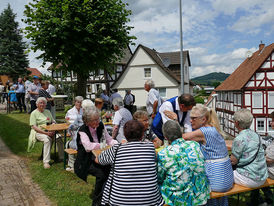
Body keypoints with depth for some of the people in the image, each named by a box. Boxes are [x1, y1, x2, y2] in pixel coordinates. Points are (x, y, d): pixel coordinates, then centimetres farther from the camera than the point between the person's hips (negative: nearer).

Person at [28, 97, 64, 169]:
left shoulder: (47, 112, 18)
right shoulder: (34, 113, 2)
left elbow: (53, 121, 17)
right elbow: (34, 127, -7)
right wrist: (45, 133, -20)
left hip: (49, 131, 4)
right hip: (39, 132, -4)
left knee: (59, 138, -25)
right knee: (47, 139, -35)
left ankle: (62, 157, -16)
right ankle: (46, 162, -31)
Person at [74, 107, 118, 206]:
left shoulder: (100, 126, 1)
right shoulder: (82, 130, -14)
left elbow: (109, 140, 5)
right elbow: (88, 146, -28)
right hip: (87, 161, -5)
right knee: (102, 173, -28)